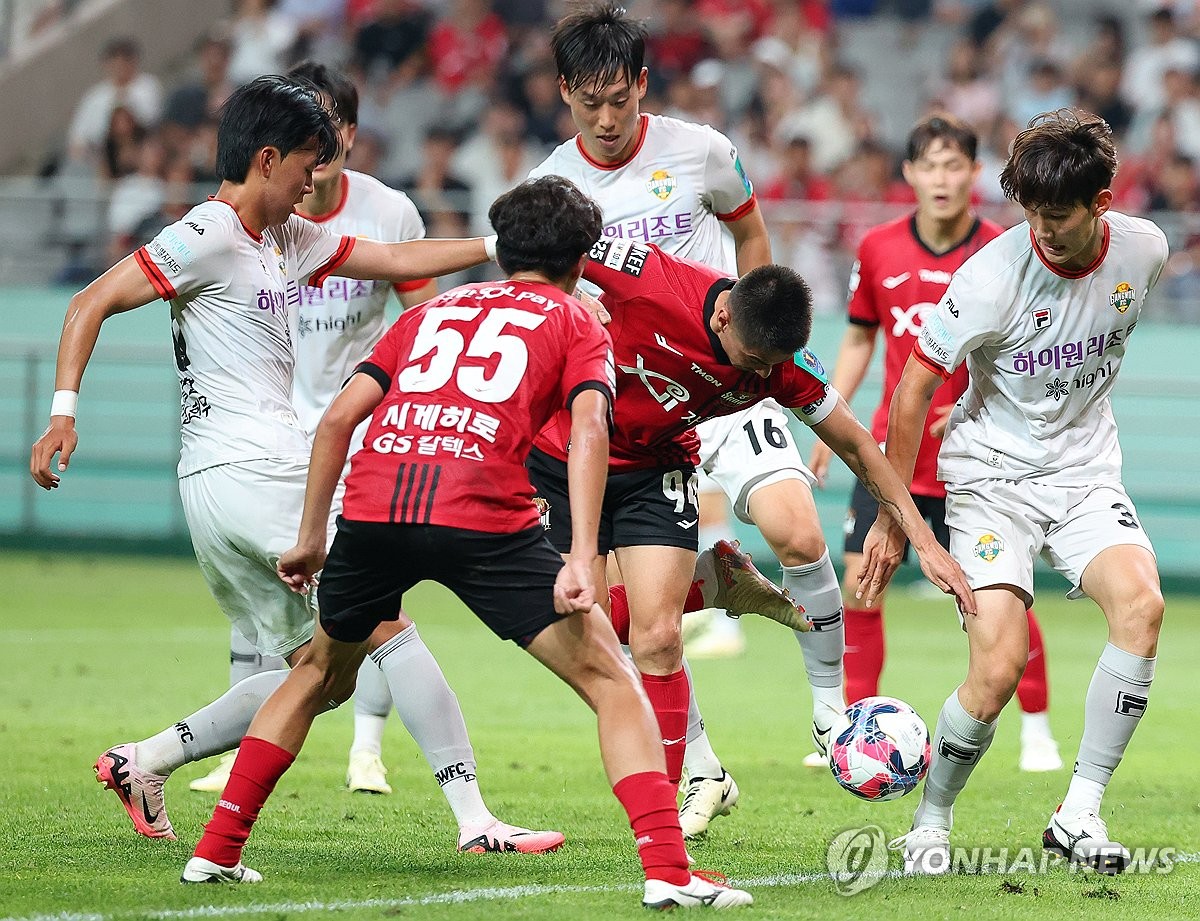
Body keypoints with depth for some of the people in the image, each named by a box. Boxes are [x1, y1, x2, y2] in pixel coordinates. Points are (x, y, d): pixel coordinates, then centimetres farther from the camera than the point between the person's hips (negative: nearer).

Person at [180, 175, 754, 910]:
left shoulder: (434, 310, 30)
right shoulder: (577, 324, 19)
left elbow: (340, 416, 21)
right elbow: (588, 427, -1)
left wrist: (311, 537, 26)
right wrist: (581, 561, -9)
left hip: (373, 507, 4)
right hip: (484, 518, -4)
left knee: (322, 676, 29)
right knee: (611, 681, 5)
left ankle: (217, 851, 27)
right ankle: (668, 870, -8)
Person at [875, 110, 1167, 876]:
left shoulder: (1144, 251, -6)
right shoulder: (994, 276, -19)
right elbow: (914, 388, -10)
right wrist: (892, 519, -8)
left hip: (1085, 472, 3)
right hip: (992, 475, -3)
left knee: (1141, 603, -26)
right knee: (997, 671, -18)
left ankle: (1081, 815, -17)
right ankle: (930, 825, 8)